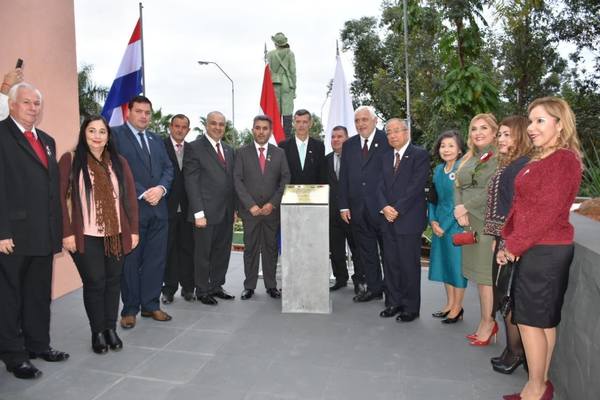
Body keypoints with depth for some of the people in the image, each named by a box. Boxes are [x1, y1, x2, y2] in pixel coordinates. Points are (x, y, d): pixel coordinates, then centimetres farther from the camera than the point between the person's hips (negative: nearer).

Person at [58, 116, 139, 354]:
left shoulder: (119, 162, 8)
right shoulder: (70, 160, -1)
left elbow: (130, 198, 7)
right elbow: (60, 197, -5)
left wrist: (134, 230, 3)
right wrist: (67, 233, -10)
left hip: (117, 234, 3)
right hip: (86, 235, -3)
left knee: (113, 281, 9)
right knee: (94, 283, 4)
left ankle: (111, 328, 25)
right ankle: (97, 332, 21)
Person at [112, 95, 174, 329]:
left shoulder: (156, 139, 18)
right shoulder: (116, 135, -2)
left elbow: (168, 168, 12)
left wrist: (161, 188, -8)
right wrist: (142, 194, -14)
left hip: (158, 208, 6)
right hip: (131, 208, -5)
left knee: (156, 259, 9)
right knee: (130, 261, 4)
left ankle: (151, 305, 21)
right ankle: (130, 309, 17)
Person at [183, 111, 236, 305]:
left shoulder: (229, 150, 16)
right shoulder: (194, 148, -5)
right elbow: (191, 183, -10)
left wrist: (234, 208, 11)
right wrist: (198, 213, -16)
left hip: (227, 212, 6)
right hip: (206, 212, -6)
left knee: (222, 251, 13)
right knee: (203, 253, 5)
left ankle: (216, 287, 28)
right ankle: (202, 291, 19)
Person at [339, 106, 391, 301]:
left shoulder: (387, 141, -4)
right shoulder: (349, 145, 10)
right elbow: (343, 177, 9)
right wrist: (344, 205, 3)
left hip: (383, 207, -4)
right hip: (358, 208, 5)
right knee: (366, 251, 12)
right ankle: (373, 288, 25)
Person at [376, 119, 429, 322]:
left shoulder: (419, 155, -4)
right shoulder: (386, 157, 16)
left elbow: (416, 186, -13)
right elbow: (381, 185, 10)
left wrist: (397, 209, -14)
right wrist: (384, 207, -8)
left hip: (409, 219, -6)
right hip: (388, 219, 6)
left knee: (409, 265, 1)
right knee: (390, 263, 11)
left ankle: (411, 307, 15)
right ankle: (394, 302, 24)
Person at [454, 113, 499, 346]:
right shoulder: (467, 158, 16)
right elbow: (458, 187, 11)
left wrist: (465, 207, -12)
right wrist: (459, 209, -5)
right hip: (469, 223, 7)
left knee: (485, 273, 0)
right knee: (477, 272, 11)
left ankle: (487, 322, 15)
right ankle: (487, 322, 23)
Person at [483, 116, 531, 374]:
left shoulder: (522, 165, -15)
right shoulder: (508, 164, 15)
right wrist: (497, 238, 14)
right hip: (504, 239, 10)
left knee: (507, 297, 1)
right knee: (505, 296, 16)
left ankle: (515, 352, 17)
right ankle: (515, 349, 29)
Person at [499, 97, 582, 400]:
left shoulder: (564, 160, -15)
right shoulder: (541, 158, 15)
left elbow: (546, 212, -20)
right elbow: (521, 204, 13)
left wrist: (513, 245, -14)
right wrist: (509, 239, 5)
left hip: (545, 250, -9)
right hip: (535, 249, 9)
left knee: (530, 319, -1)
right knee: (544, 319, 15)